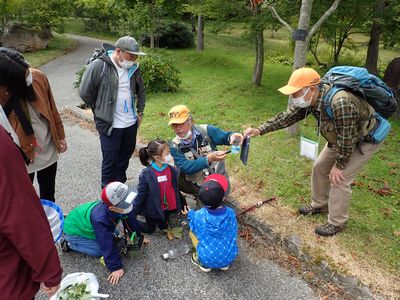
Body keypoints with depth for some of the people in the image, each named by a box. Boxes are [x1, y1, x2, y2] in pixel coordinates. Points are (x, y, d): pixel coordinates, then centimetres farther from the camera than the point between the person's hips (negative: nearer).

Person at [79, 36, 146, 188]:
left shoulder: (134, 68, 1)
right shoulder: (98, 66, -16)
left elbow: (141, 91, 17)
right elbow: (85, 93, -9)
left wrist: (140, 112, 12)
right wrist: (101, 111, 0)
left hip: (131, 123, 6)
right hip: (109, 125, -5)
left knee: (125, 157, 18)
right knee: (110, 161, 5)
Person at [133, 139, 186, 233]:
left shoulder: (172, 170, -13)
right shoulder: (146, 174, -25)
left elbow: (176, 189, 0)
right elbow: (141, 194, -16)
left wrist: (182, 205, 8)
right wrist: (133, 213, -10)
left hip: (167, 207, 4)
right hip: (152, 208, -4)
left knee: (164, 227, 24)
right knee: (149, 229, 17)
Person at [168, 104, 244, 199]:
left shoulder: (205, 131, -9)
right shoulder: (175, 146, -8)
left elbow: (226, 136, 0)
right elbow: (185, 168, -20)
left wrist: (233, 136, -25)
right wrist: (209, 159, -33)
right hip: (197, 187, 3)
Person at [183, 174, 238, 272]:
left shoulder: (199, 215, -22)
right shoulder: (230, 213, -18)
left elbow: (194, 228, 2)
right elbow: (233, 233, 1)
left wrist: (190, 214, 20)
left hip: (208, 259, -2)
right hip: (229, 257, 2)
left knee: (192, 231, 18)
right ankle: (224, 264, 22)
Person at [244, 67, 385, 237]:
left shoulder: (341, 104, -42)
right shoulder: (310, 100, -17)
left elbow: (346, 140, -33)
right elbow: (287, 117, -9)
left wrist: (339, 166, -18)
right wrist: (260, 130, -16)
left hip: (365, 140, -8)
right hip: (340, 138, 8)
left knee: (339, 179, -9)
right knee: (320, 167, 12)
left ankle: (337, 223, 11)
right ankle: (320, 205, 33)